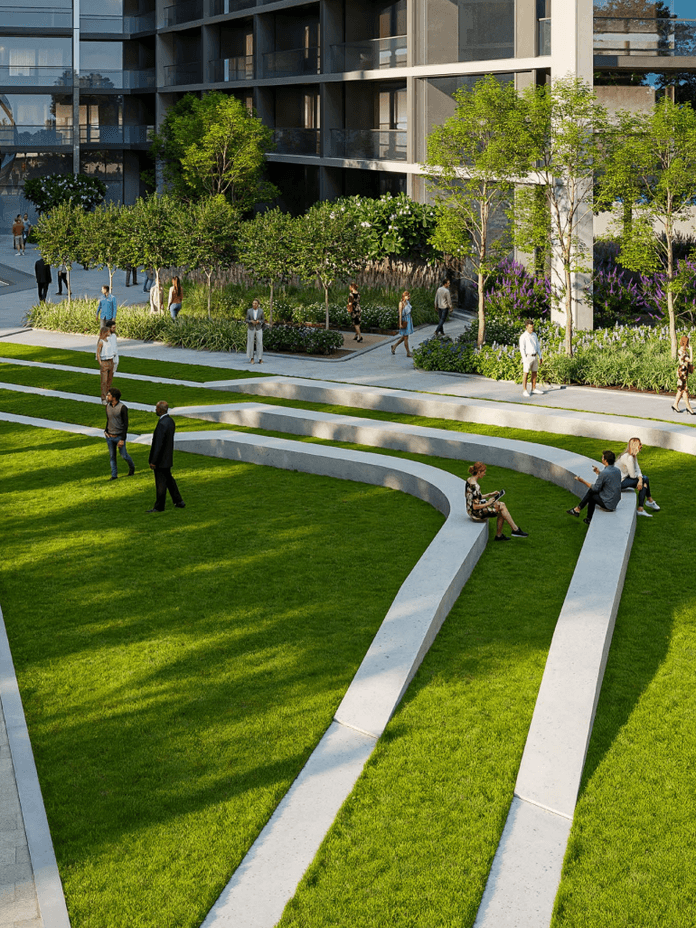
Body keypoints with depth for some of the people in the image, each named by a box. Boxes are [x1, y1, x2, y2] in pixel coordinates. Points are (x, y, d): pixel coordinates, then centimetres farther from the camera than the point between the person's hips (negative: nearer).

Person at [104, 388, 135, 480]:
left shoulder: (123, 407, -17)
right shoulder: (108, 406, 2)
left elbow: (126, 424, -15)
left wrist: (122, 439, -18)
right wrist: (106, 431, 4)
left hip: (119, 437, -5)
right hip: (109, 437, 5)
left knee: (124, 455, 4)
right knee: (112, 456, 7)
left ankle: (131, 467, 33)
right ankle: (114, 475, 16)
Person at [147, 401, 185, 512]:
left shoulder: (162, 424, -25)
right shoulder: (170, 421, 5)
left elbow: (159, 444, -24)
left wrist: (153, 461, -19)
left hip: (161, 459, -10)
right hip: (167, 457, 10)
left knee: (161, 483, 1)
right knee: (169, 479, 20)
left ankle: (159, 507, 11)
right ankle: (179, 502, 25)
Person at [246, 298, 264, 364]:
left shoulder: (261, 311, -3)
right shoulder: (249, 311, -3)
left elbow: (262, 320, 3)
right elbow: (247, 320, 0)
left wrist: (258, 321, -19)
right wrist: (251, 321, -21)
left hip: (258, 329, 0)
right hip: (251, 329, 0)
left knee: (259, 343, -5)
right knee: (251, 343, 0)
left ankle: (260, 359, -1)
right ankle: (251, 358, 12)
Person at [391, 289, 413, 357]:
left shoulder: (407, 302, 8)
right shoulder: (401, 303, -15)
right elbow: (400, 313, -15)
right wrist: (400, 324, -17)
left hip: (408, 320, 8)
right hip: (404, 320, -8)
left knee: (404, 337, 16)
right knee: (406, 337, -1)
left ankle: (394, 346, 33)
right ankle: (408, 353, 5)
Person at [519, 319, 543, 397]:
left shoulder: (534, 335, 10)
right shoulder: (523, 337, -11)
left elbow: (538, 346, 15)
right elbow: (522, 349, -14)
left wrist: (540, 357, 11)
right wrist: (524, 360, -19)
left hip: (534, 357, 7)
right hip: (527, 357, -7)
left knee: (535, 373, 10)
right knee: (525, 373, -4)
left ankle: (534, 389, 19)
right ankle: (525, 391, -1)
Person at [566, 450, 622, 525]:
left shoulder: (604, 473, -22)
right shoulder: (617, 470, 3)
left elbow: (596, 488, -11)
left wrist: (583, 481, 1)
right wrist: (598, 473, 20)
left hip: (608, 504, -8)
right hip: (616, 501, 8)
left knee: (590, 491, 8)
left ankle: (577, 509, 24)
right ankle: (589, 519, 26)